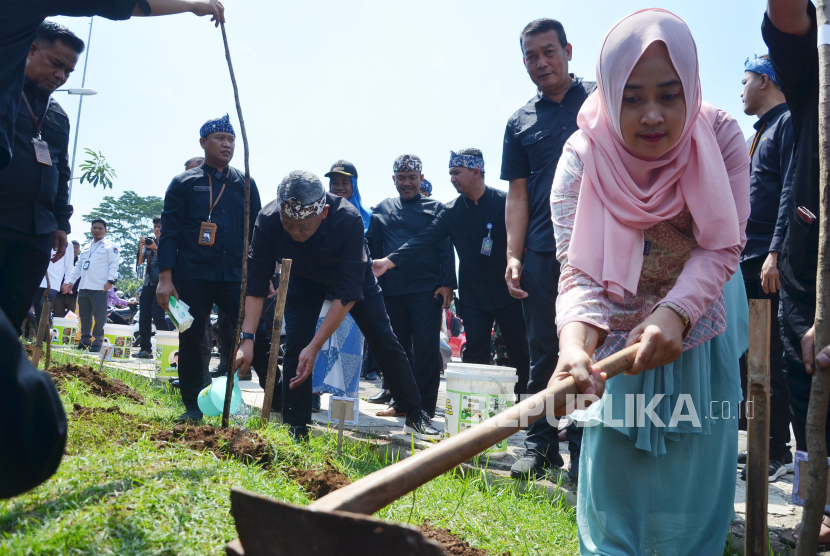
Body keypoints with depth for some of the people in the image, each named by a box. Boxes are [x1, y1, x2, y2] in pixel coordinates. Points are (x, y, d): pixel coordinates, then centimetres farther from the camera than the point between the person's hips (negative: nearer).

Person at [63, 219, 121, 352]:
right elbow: (79, 266, 26)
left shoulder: (110, 246, 2)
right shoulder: (86, 247, 24)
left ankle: (97, 342, 0)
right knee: (84, 315, 11)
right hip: (84, 286, 7)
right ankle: (85, 340, 20)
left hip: (99, 288, -7)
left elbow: (114, 264, -8)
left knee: (99, 316, -5)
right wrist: (70, 281, 17)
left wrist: (111, 280, -20)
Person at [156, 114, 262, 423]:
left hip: (235, 278, 1)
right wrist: (165, 278, -6)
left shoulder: (245, 184, 13)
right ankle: (192, 408, 17)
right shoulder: (184, 183, 7)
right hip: (192, 278, 0)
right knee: (190, 341, 4)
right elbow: (169, 231, 3)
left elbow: (255, 233, 14)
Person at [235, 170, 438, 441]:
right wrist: (247, 338, -36)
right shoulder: (268, 221, -34)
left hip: (353, 275, -1)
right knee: (295, 345, -11)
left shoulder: (348, 219, -42)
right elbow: (256, 282, -26)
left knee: (384, 341, -1)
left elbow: (348, 293, -38)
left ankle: (415, 416, 12)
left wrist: (314, 347, -40)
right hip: (303, 279, 2)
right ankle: (296, 429, 1)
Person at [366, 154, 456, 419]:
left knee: (426, 348, -5)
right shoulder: (382, 210, 14)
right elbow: (373, 250, 14)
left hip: (426, 289, -3)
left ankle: (424, 405, 3)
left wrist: (447, 283, -10)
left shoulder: (435, 208, 6)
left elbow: (446, 249, 1)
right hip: (392, 289, 3)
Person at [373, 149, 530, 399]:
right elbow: (425, 239, -4)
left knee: (520, 352, 4)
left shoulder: (505, 202, -6)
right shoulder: (452, 211, 4)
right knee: (475, 355, 1)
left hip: (508, 291, -2)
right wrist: (390, 261, -16)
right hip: (473, 295, 3)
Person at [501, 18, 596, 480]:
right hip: (542, 252, 3)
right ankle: (540, 444, 18)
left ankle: (583, 446, 12)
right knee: (543, 352, 8)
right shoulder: (520, 123, 15)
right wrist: (513, 256, 3)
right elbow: (517, 194, 12)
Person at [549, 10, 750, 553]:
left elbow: (722, 247, -21)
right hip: (617, 335, -1)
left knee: (693, 479, 8)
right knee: (613, 482, 1)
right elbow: (580, 272, -31)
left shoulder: (720, 136, -18)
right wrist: (575, 346, -52)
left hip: (698, 326, 2)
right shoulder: (583, 159, -23)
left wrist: (673, 314, -40)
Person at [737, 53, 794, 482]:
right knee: (747, 354, 11)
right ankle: (763, 443, 20)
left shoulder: (789, 123, -7)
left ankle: (779, 451, 1)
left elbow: (793, 193, -18)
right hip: (749, 259, 10)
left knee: (771, 357, -6)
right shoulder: (764, 130, 23)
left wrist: (775, 254, -24)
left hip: (769, 262, -10)